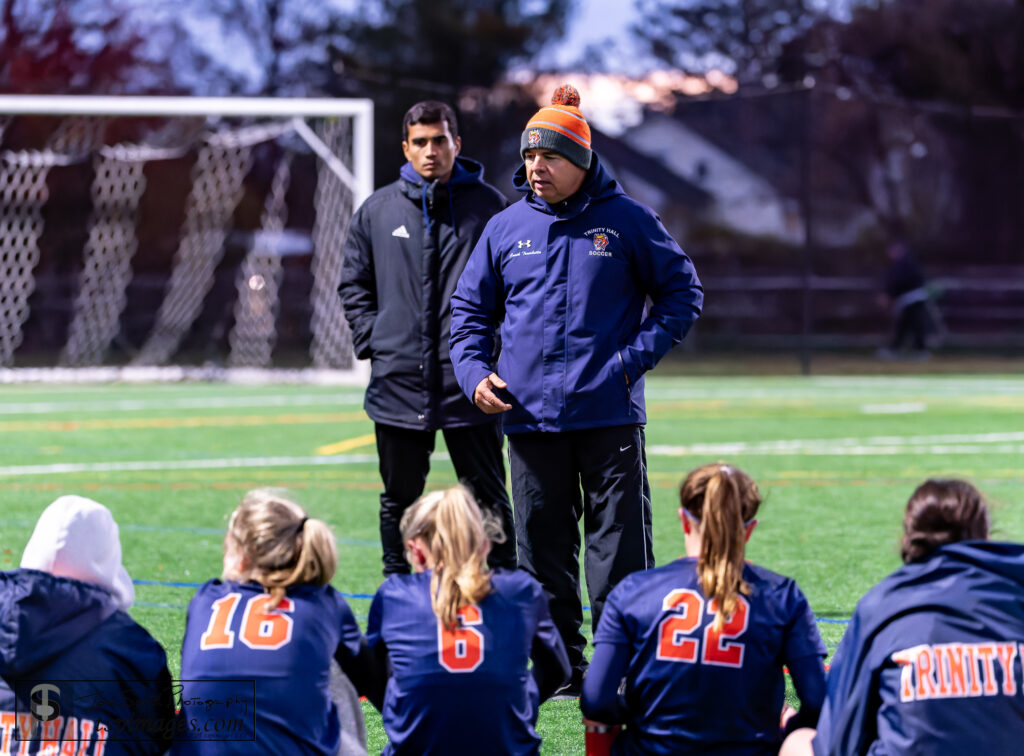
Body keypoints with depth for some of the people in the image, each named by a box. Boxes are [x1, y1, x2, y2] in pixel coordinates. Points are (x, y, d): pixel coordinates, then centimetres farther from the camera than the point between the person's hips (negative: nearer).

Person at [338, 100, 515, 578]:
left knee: (488, 497, 1)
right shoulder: (378, 210, 8)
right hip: (398, 383, 3)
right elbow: (354, 283, 16)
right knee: (399, 497, 11)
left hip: (468, 382, -3)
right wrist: (372, 341, 3)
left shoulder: (488, 205, 1)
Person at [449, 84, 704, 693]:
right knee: (542, 550, 7)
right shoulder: (505, 229, 8)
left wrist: (636, 357, -6)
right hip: (529, 415, 3)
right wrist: (474, 370, -1)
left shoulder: (627, 221, 1)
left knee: (620, 549, -4)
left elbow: (682, 293, 5)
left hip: (610, 414, -3)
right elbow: (470, 309, 16)